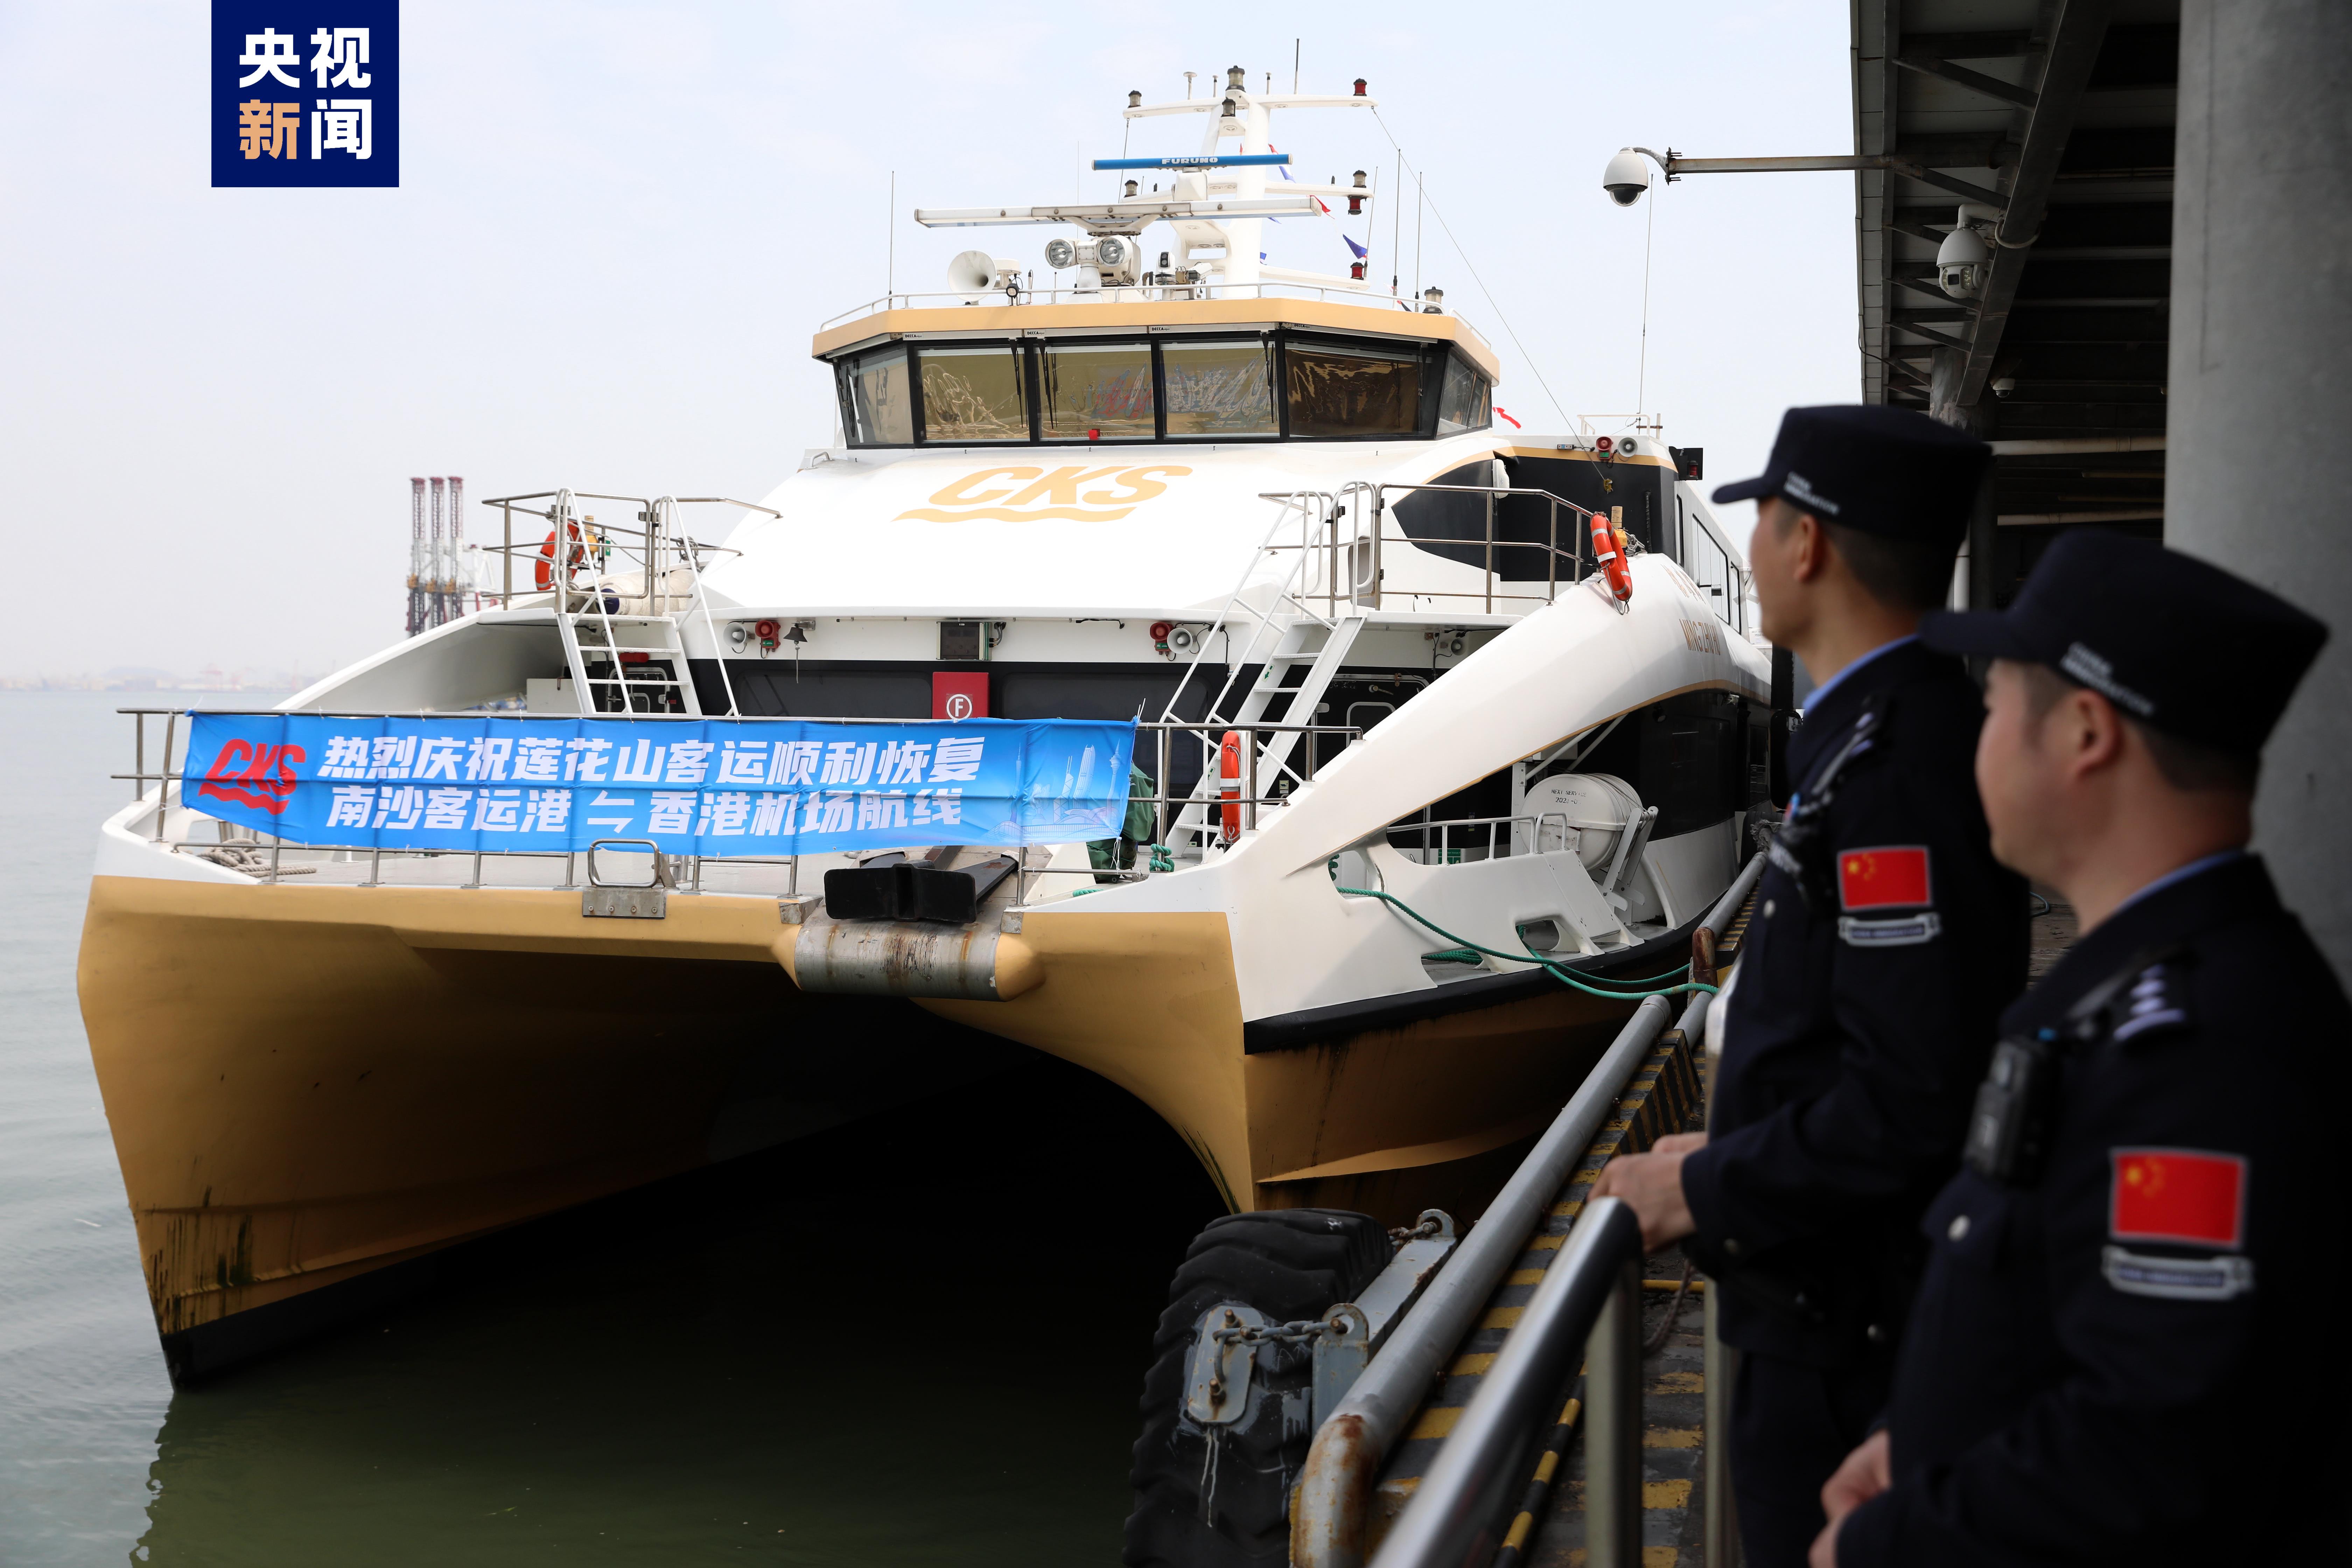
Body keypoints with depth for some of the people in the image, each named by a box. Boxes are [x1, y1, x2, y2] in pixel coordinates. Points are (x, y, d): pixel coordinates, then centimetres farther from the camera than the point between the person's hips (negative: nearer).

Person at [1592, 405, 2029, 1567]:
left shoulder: (1894, 757, -25)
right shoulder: (1893, 727, 7)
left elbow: (1916, 1093, -29)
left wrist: (1707, 1191, -18)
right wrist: (1732, 1151, 11)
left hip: (1848, 1328, -9)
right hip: (1838, 1294, 9)